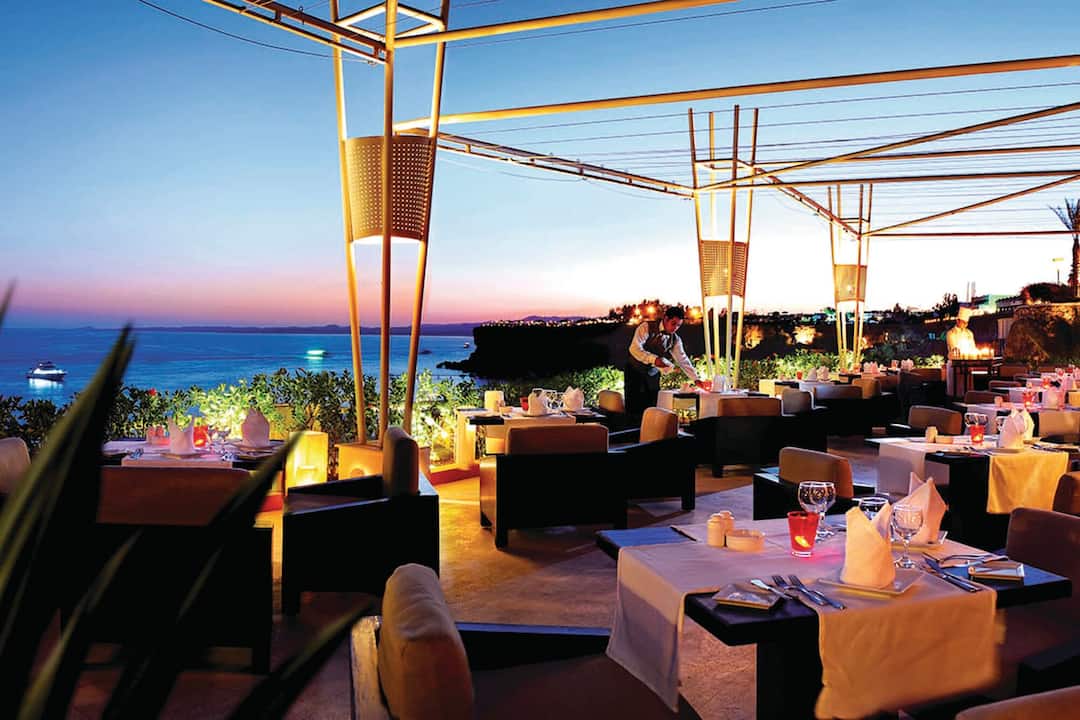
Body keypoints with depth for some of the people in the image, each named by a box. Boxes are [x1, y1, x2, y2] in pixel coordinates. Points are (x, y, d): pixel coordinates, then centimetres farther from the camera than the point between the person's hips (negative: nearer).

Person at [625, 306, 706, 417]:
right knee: (635, 408, -9)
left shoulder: (675, 340, 1)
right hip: (635, 371, -5)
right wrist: (654, 359, -38)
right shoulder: (647, 327, -14)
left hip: (653, 374, 5)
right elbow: (634, 348, -25)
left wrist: (696, 379, -6)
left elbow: (683, 360, 3)